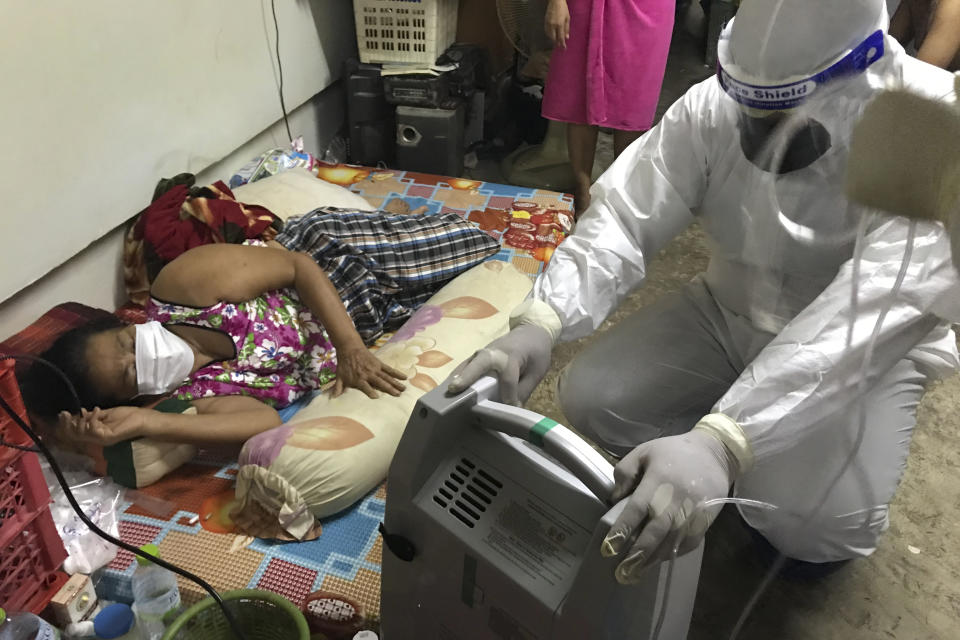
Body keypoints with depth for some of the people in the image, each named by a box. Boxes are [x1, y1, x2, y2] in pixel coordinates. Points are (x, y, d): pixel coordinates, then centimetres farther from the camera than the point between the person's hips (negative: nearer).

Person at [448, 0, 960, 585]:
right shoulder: (713, 107, -16)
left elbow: (873, 311, -41)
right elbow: (623, 217, -22)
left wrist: (718, 444, -53)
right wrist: (541, 323, -42)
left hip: (866, 348, -3)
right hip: (729, 314, 4)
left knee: (813, 526, -26)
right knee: (592, 400, -13)